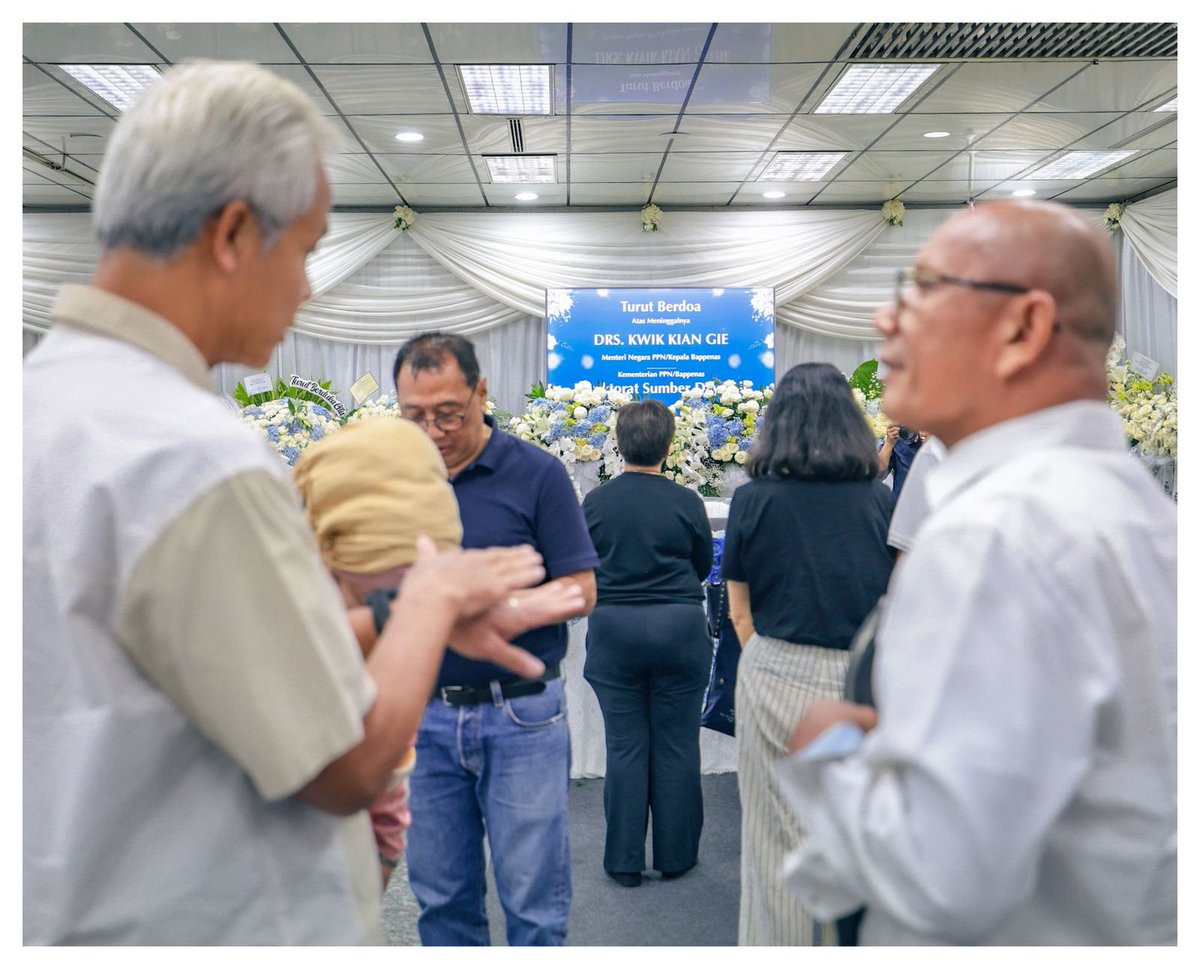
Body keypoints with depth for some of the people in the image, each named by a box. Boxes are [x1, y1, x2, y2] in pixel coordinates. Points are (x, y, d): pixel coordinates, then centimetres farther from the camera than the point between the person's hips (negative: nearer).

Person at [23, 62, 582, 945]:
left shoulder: (48, 393, 1)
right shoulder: (194, 458, -27)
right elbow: (349, 766, -20)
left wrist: (423, 617, 5)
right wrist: (434, 597, -6)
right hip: (204, 922, -8)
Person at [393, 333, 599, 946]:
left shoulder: (536, 474, -6)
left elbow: (580, 592, -7)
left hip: (520, 713, -3)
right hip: (425, 714, 4)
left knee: (533, 898, 7)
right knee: (440, 895, 15)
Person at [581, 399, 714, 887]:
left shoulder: (595, 502, -5)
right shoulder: (686, 502, -8)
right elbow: (703, 565, 6)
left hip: (613, 628, 1)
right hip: (679, 628, -1)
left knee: (624, 745, 9)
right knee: (676, 745, 11)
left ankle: (624, 861, 18)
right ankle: (676, 856, 24)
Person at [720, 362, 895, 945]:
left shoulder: (754, 499, -5)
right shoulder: (879, 498, -1)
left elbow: (740, 612, 0)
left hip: (778, 679, -1)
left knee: (779, 837, 13)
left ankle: (778, 944, 28)